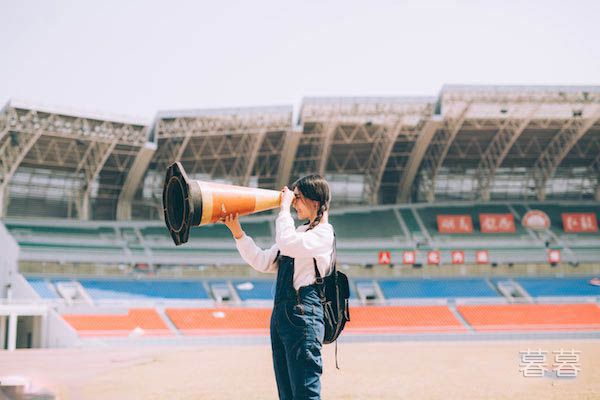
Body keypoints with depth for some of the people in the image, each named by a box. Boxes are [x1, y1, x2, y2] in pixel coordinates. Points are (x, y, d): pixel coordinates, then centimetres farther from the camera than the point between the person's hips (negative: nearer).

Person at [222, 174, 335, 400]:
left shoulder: (323, 232, -6)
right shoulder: (298, 232, 22)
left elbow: (287, 244, -24)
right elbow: (263, 262, 18)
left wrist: (285, 207, -11)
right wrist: (237, 232, 9)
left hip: (303, 316, -9)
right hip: (280, 314, 9)